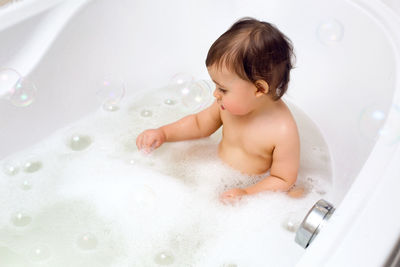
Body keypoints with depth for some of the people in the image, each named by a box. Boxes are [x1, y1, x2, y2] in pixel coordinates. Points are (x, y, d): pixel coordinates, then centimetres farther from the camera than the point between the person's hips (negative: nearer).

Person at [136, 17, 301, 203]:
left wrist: (247, 193, -30)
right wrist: (163, 133, -4)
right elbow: (199, 124, 8)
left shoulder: (284, 131, -28)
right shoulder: (229, 104, -11)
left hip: (254, 187, -4)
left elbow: (283, 180, -17)